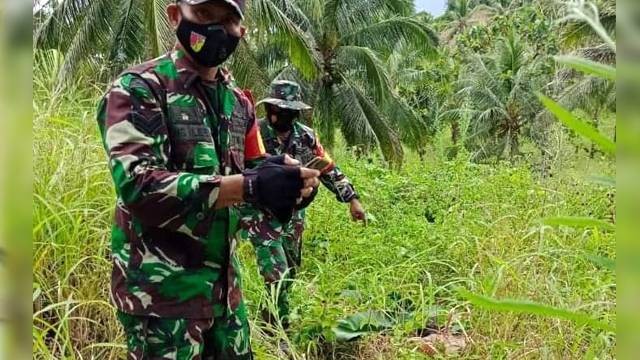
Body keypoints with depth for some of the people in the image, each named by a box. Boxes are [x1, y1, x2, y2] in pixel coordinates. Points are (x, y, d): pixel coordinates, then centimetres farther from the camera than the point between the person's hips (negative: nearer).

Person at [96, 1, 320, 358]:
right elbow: (137, 184, -25)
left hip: (224, 281, 7)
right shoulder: (138, 88, -11)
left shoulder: (239, 101, 9)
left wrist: (289, 181, -11)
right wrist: (247, 186, -33)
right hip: (162, 288, -7)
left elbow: (255, 171, 13)